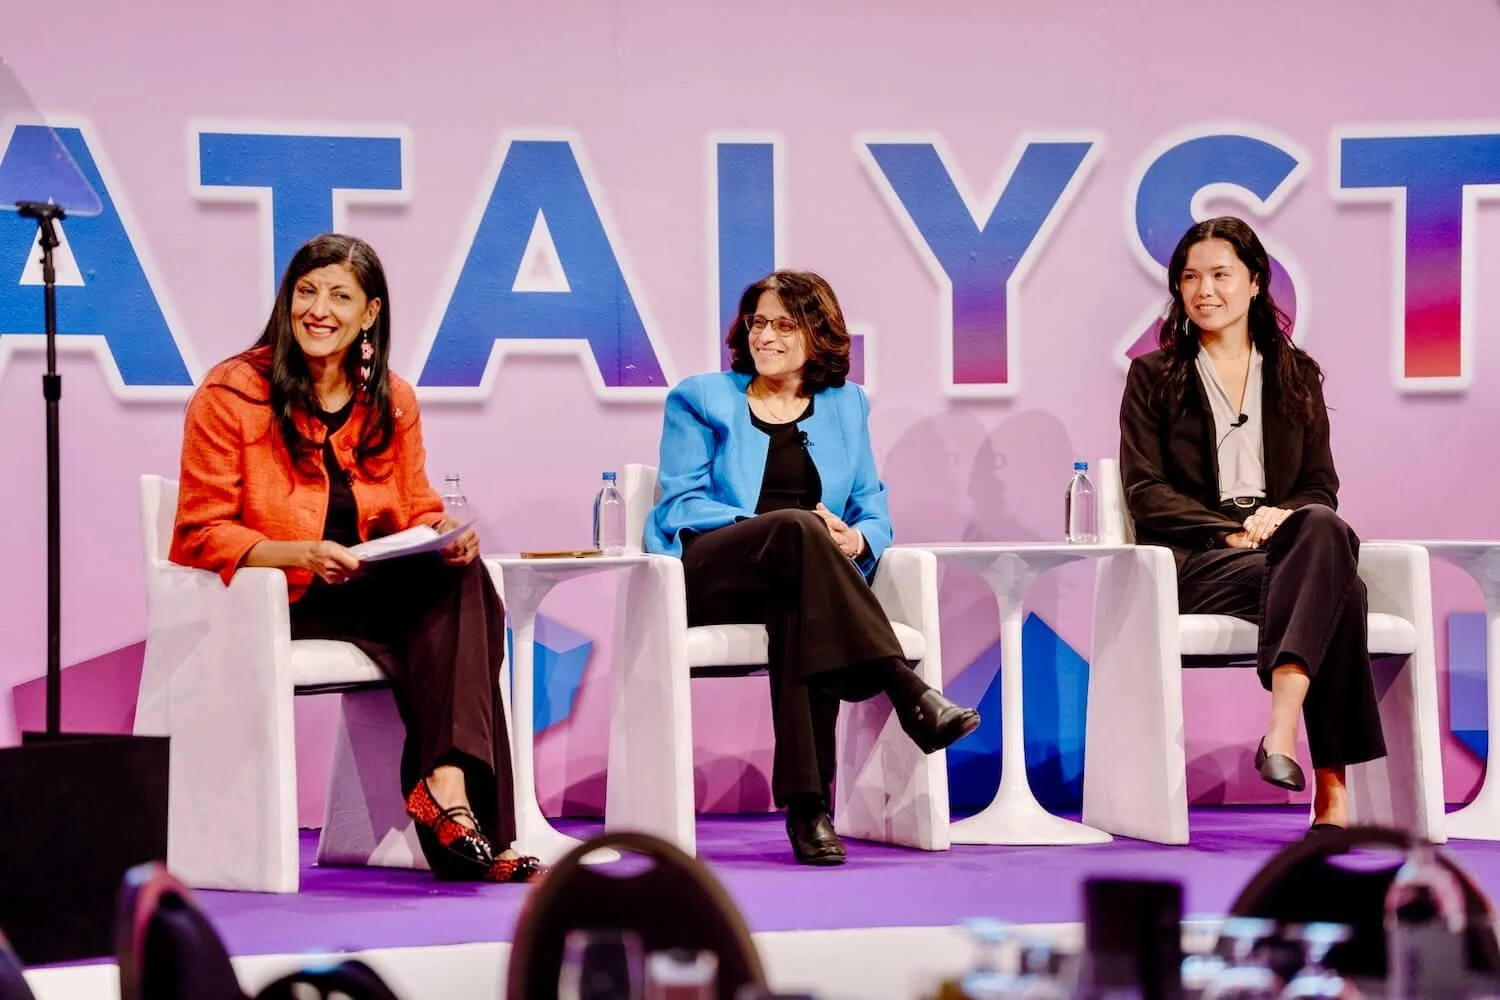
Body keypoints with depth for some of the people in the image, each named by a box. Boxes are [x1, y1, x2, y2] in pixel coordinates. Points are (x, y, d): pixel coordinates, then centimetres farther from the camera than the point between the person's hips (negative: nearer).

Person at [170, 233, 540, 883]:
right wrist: (304, 555, -25)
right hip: (264, 602, -6)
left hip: (375, 594, 6)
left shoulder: (393, 402, 11)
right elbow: (202, 534, -9)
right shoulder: (231, 394, -5)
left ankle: (447, 782, -39)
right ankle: (447, 795, -34)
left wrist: (445, 532, -13)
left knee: (460, 580, -27)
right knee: (450, 598, -29)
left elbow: (415, 513, 13)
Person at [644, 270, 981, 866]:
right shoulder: (700, 398, 15)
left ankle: (808, 805, -43)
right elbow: (681, 503, 3)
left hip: (802, 577, 2)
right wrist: (780, 529, -13)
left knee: (797, 606, -39)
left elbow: (872, 504, 17)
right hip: (709, 575, -2)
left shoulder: (845, 404, 23)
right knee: (798, 526, -36)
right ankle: (907, 693, -45)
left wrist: (858, 540, -9)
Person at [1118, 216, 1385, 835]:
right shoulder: (1154, 377, 13)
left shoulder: (1297, 377, 21)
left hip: (1285, 540, 3)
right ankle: (1330, 784, -45)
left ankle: (1282, 731, -50)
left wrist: (1283, 516, -11)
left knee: (1324, 531, -38)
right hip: (1193, 558, -3)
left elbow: (1322, 488, 15)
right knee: (1336, 586, -35)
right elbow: (1145, 492, 2)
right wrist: (1231, 532, -14)